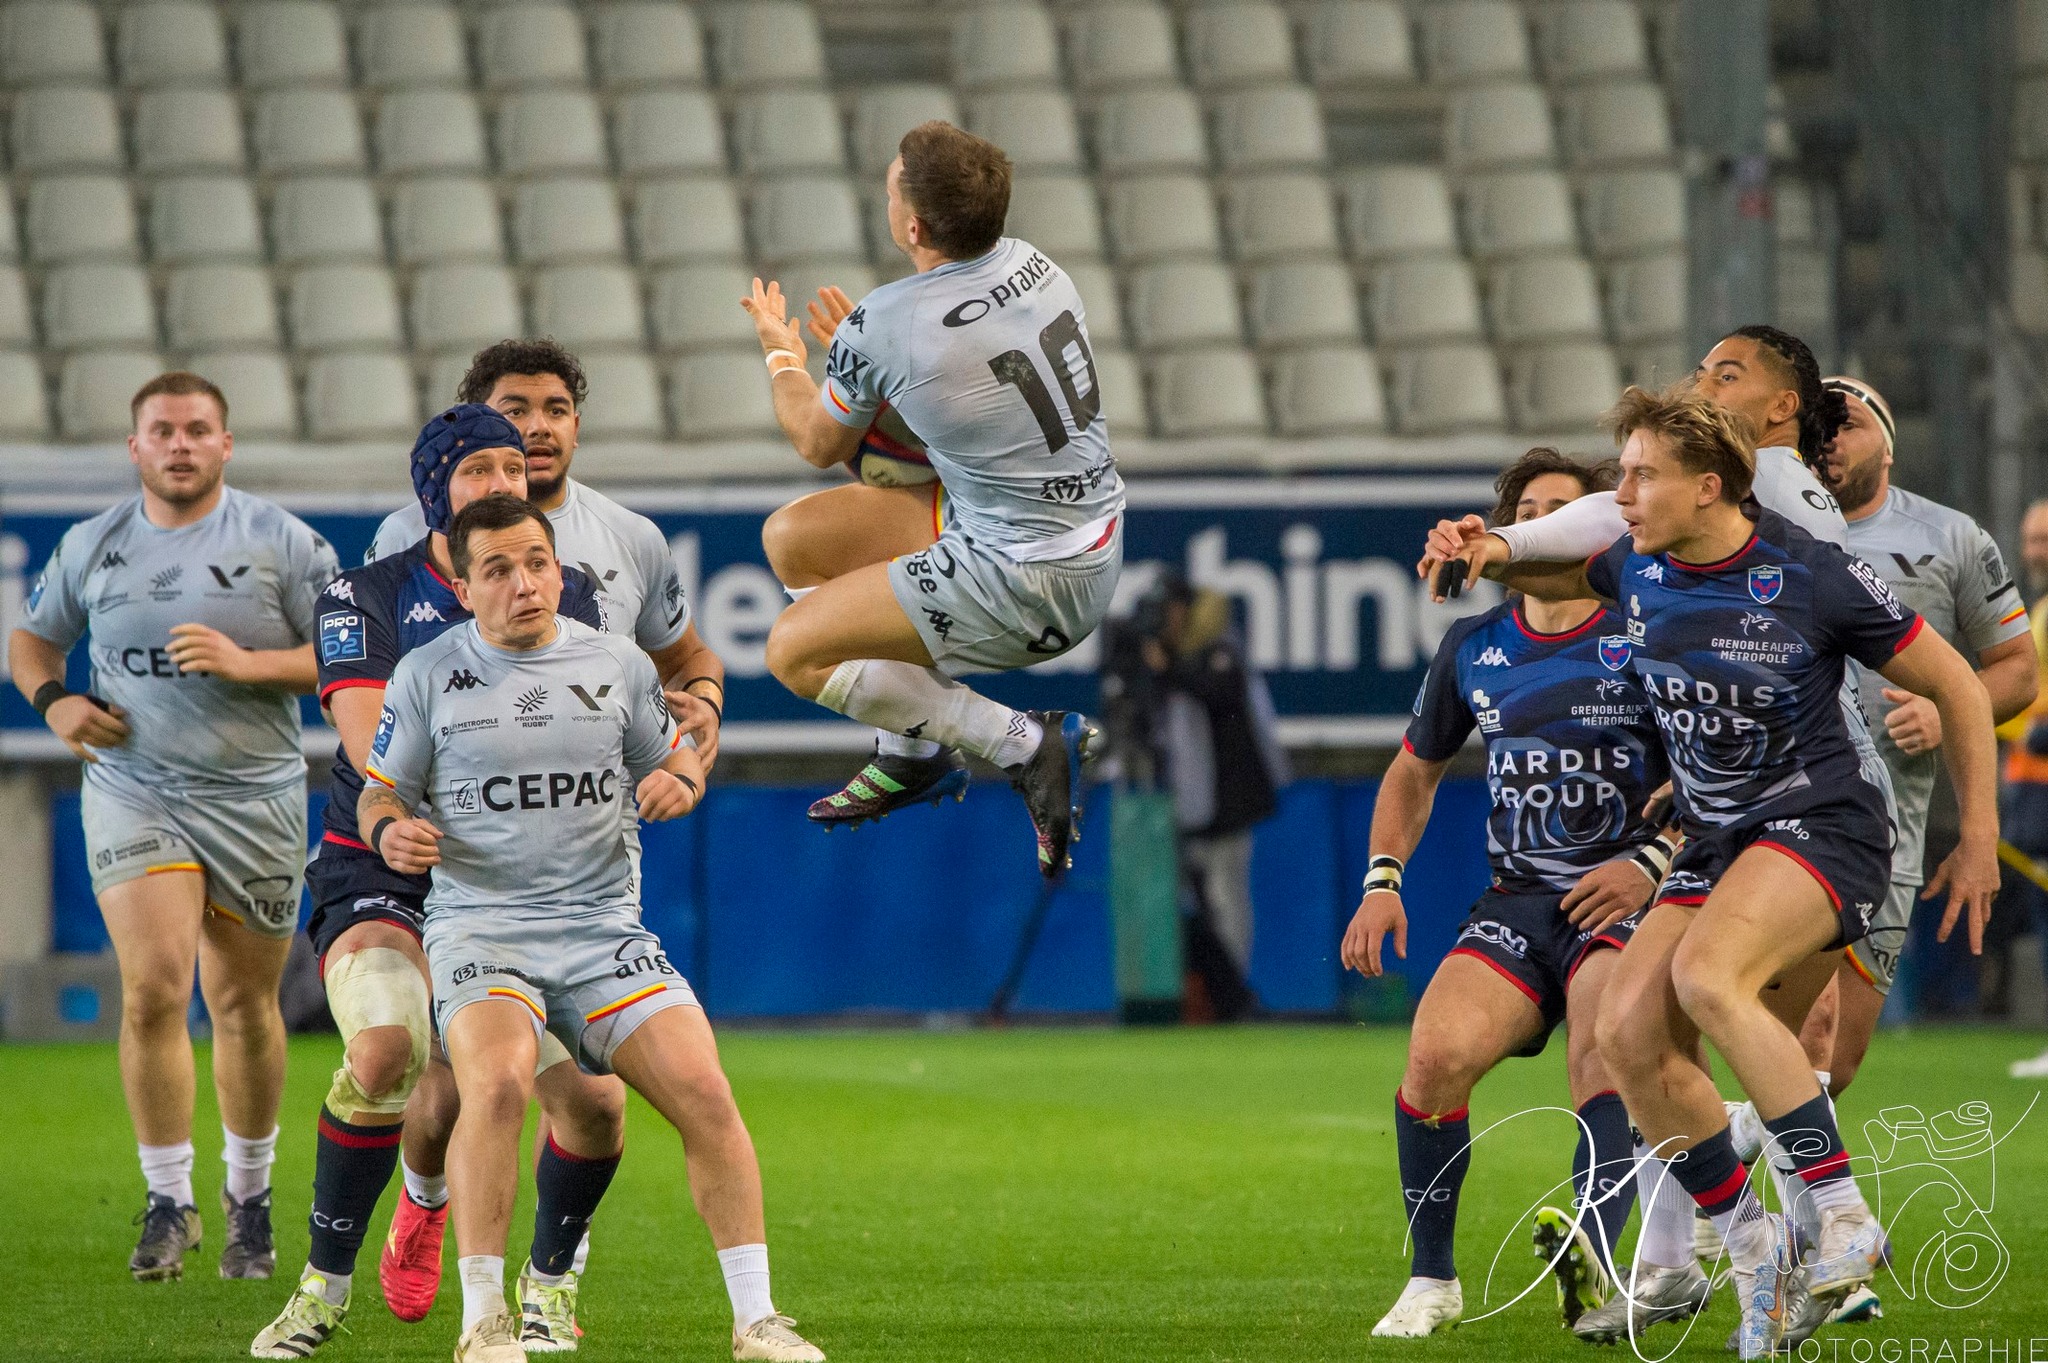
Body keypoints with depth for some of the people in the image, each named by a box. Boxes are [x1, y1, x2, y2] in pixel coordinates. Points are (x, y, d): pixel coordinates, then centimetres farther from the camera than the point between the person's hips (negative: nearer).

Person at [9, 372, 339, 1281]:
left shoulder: (281, 542, -1)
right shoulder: (91, 547, 7)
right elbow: (33, 639, 21)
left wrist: (247, 664, -17)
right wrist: (52, 700, 0)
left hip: (255, 797, 0)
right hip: (132, 792, 0)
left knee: (245, 1006, 5)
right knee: (154, 987, -16)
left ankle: (249, 1200, 24)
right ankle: (168, 1202, -6)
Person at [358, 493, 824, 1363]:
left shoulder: (617, 665, 9)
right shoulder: (427, 675, 4)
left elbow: (673, 756, 22)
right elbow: (380, 794, 11)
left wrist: (679, 784, -3)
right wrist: (390, 833, -13)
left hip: (604, 929, 2)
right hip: (479, 924, -2)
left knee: (703, 1090, -15)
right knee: (497, 1083, -31)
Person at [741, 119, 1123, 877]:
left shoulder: (881, 328, -22)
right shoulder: (1029, 264, -2)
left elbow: (819, 445, 1)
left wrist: (782, 355, 19)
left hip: (1026, 581, -9)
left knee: (794, 652, 0)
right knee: (792, 538, 15)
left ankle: (1022, 743, -2)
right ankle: (911, 756, 25)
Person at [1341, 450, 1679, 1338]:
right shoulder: (1473, 649, 11)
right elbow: (1414, 772, 26)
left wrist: (1651, 862, -14)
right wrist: (1382, 881, 12)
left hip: (1622, 900, -4)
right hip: (1516, 900, 4)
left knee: (1604, 1056, -32)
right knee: (1437, 1055, -21)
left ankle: (1592, 1264, -54)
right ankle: (1432, 1281, -4)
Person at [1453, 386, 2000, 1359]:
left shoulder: (1812, 578, -14)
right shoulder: (1635, 567, 2)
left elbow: (1954, 686, -4)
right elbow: (1552, 574, 28)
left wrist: (1980, 839, -2)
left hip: (1822, 826, -7)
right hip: (1714, 843, 7)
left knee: (1706, 976, -33)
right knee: (1628, 1034, -13)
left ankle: (1844, 1217, -27)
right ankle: (1758, 1257, 1)